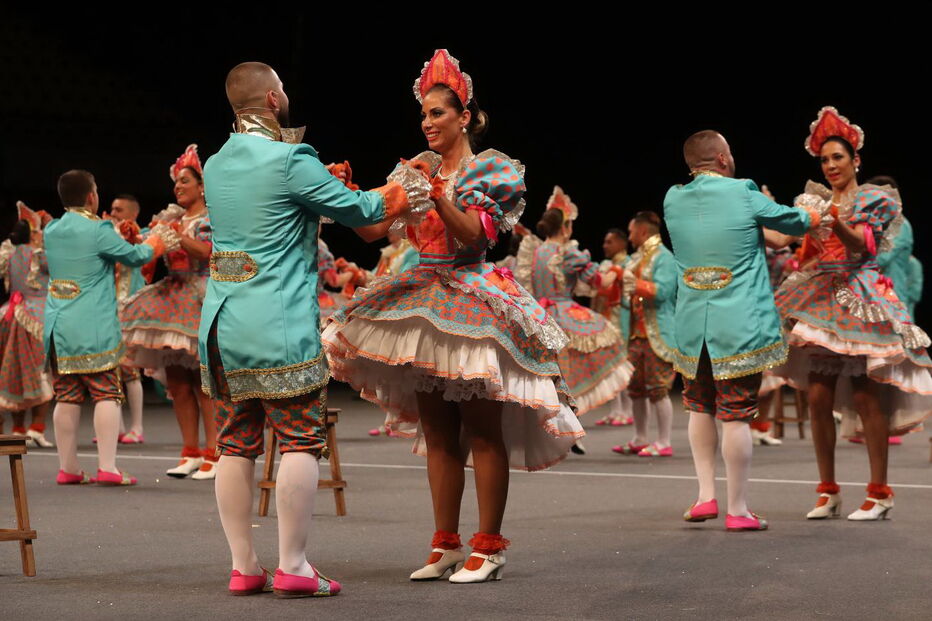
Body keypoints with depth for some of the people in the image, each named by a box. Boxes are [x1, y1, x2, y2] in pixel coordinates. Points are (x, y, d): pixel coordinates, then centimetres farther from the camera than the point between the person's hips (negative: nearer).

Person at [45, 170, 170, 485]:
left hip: (57, 328, 6)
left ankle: (68, 468, 10)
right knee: (107, 394, -2)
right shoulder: (99, 231, -9)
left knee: (66, 398, 7)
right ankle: (107, 468, -8)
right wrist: (156, 243, 25)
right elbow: (135, 256, 3)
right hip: (94, 328, -6)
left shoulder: (51, 231, 10)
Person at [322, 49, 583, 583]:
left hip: (472, 298, -6)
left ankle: (489, 548, -2)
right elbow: (372, 229, 8)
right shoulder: (419, 169, 14)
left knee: (482, 432, -5)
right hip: (422, 299, 6)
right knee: (436, 433, 7)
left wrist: (437, 194, -26)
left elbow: (473, 235, -15)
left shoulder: (490, 170, -1)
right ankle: (445, 546, 12)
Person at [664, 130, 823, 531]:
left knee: (699, 408, 20)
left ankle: (706, 495, 18)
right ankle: (737, 510, 4)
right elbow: (794, 222, 7)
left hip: (692, 328, 4)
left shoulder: (673, 201, 3)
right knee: (736, 415, -1)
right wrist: (815, 216, 32)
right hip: (740, 328, -4)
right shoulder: (744, 196, -8)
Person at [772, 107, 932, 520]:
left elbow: (862, 246, -11)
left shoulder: (875, 201, 5)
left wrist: (836, 223, -28)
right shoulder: (815, 202, 18)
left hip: (860, 299, -4)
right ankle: (828, 492, 4)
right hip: (820, 298, 4)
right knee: (818, 397, -3)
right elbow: (805, 254, 11)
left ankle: (879, 492, -5)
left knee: (864, 395, -10)